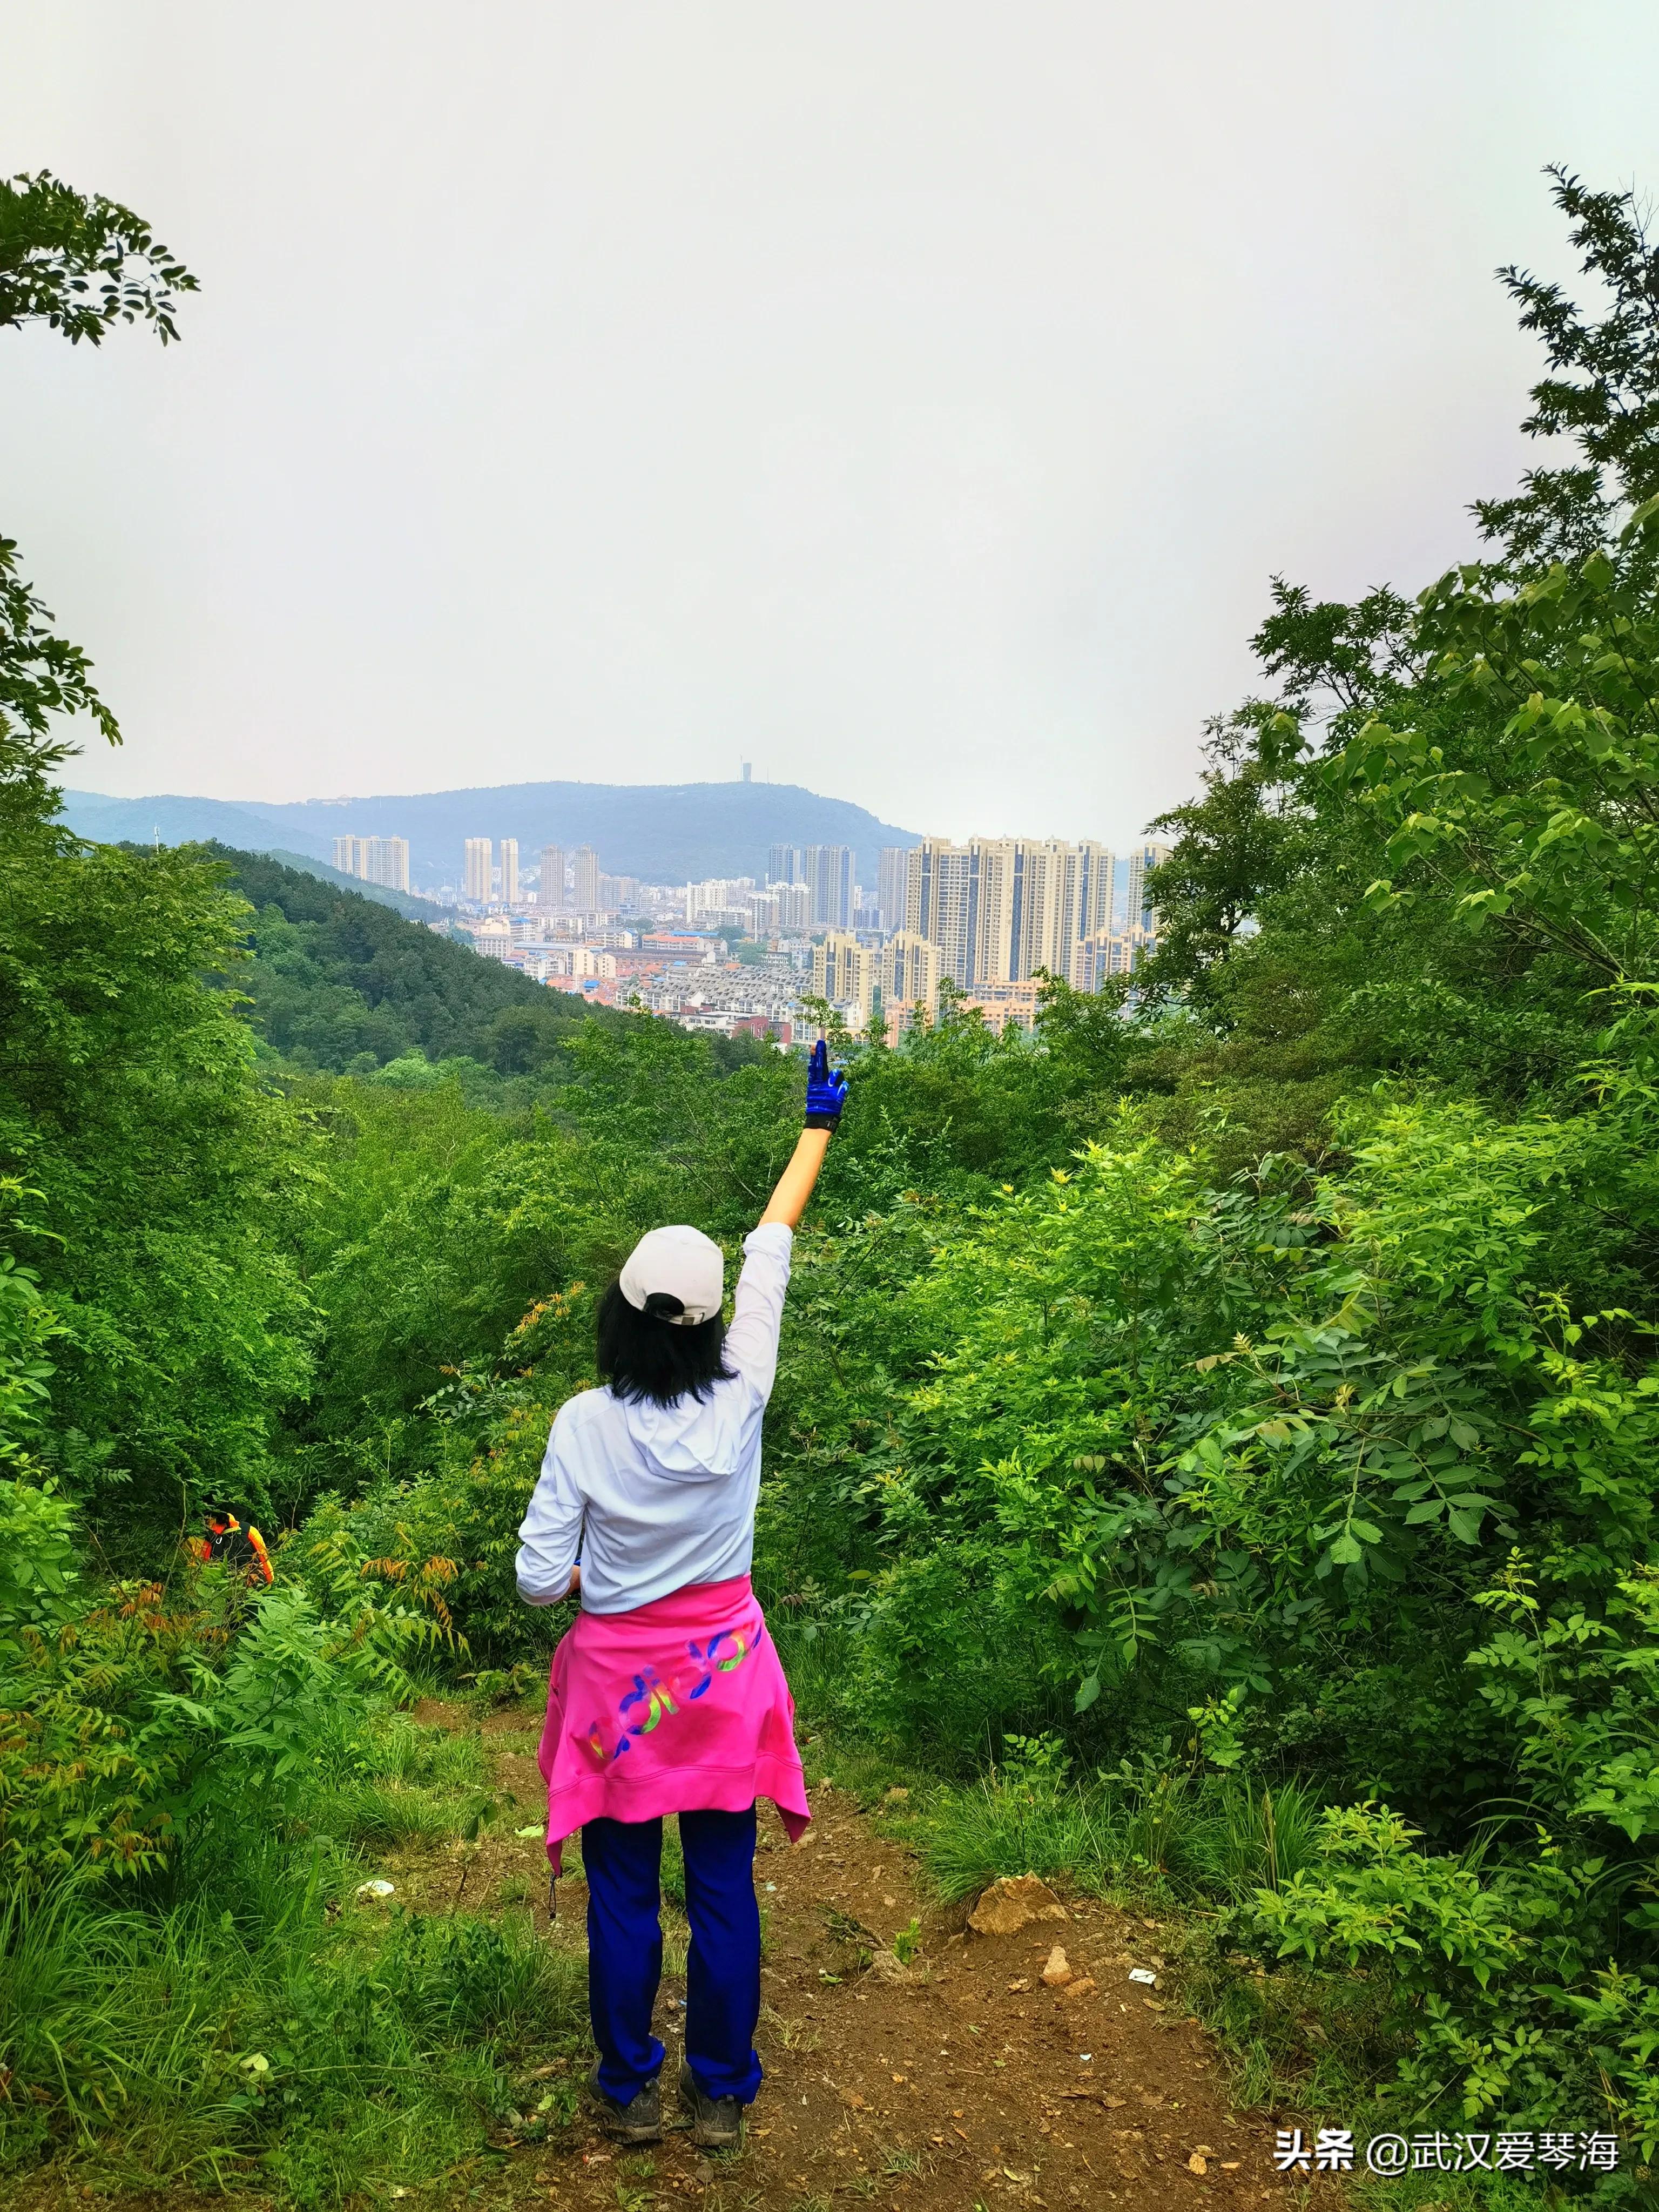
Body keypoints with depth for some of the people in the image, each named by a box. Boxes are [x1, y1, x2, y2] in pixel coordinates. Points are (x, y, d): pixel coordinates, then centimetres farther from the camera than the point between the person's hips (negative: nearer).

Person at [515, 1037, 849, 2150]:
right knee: (726, 1892, 13)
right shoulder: (741, 1399, -14)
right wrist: (820, 1127, 8)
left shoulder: (586, 1423, -18)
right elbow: (771, 1249, -4)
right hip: (724, 1671, 2)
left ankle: (631, 2092, 29)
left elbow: (539, 1579, -14)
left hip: (620, 1679, -1)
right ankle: (723, 2093, 28)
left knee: (625, 1898, 14)